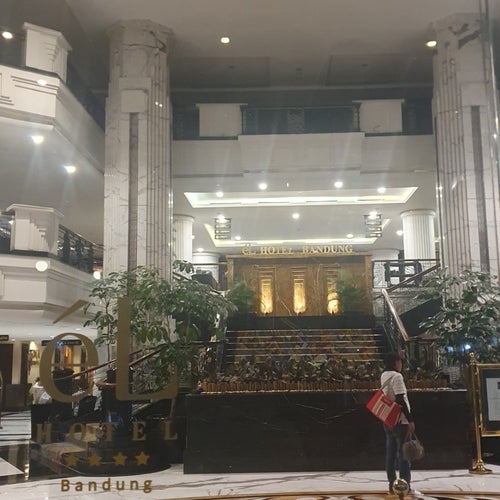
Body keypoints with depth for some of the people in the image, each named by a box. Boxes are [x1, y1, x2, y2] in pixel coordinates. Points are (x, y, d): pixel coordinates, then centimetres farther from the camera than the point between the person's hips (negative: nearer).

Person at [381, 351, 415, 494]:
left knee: (391, 452, 10)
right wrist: (410, 419, -19)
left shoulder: (384, 375, 9)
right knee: (403, 453, -3)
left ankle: (392, 484, 14)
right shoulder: (396, 376, -17)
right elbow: (400, 400, -21)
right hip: (399, 420, -9)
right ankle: (405, 485, 0)